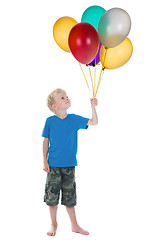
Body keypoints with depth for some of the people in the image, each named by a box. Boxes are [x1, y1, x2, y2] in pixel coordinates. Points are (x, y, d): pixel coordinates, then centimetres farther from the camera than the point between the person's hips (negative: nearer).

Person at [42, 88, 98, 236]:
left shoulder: (74, 119, 0)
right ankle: (54, 224, 27)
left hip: (69, 165, 1)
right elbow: (45, 142, 0)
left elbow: (93, 122, -3)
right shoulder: (50, 121, -6)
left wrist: (93, 106, -16)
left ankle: (74, 225, 24)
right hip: (54, 165, -1)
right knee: (52, 196, 8)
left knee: (70, 197, 10)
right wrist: (45, 161, -3)